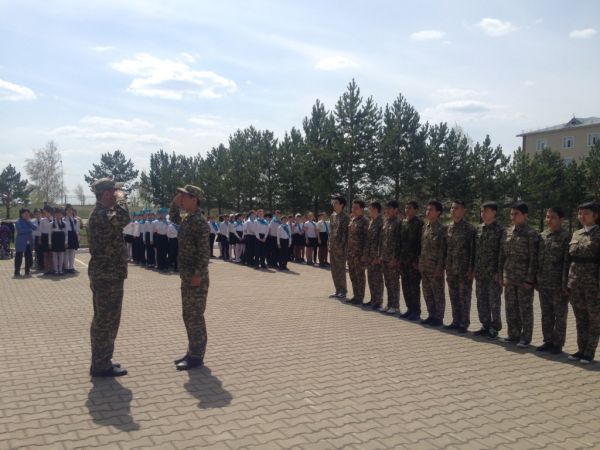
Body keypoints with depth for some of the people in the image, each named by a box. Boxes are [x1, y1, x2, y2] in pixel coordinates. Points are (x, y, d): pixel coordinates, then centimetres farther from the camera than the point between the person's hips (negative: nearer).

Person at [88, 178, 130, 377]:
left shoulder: (100, 213, 15)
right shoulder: (100, 215, -19)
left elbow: (119, 220, 31)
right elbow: (123, 218, -38)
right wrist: (121, 196, -23)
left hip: (105, 274, 11)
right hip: (107, 276, -11)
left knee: (104, 320, 17)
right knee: (106, 321, -3)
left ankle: (101, 361, 27)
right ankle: (101, 365, 6)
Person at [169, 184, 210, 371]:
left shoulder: (200, 222, -17)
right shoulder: (186, 220, 12)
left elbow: (204, 252, -21)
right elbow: (173, 217, 34)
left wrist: (198, 274, -24)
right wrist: (175, 202, 17)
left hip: (196, 277, -10)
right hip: (186, 276, 10)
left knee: (196, 316, -2)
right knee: (188, 316, 15)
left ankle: (197, 356, 7)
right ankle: (192, 352, 25)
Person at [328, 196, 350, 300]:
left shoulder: (345, 217, -10)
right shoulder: (333, 216, 13)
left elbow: (346, 233, -13)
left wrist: (342, 248, -17)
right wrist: (330, 245, 12)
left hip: (340, 248, -8)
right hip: (332, 247, 8)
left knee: (341, 270, -2)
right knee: (334, 270, 11)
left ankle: (343, 292, 7)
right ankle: (338, 290, 20)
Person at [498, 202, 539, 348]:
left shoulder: (530, 234, -9)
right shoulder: (507, 232, 8)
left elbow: (533, 258, -11)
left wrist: (530, 279, -14)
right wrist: (501, 274, 7)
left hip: (524, 278, -6)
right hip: (509, 277, 6)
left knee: (525, 308, 4)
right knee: (511, 308, 11)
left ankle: (525, 338, 13)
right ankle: (513, 334, 23)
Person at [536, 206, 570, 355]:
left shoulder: (566, 237, -10)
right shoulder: (542, 236, 9)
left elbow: (567, 262, -13)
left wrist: (565, 284, -16)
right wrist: (536, 279, 11)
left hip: (558, 285, -6)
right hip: (543, 284, 6)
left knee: (560, 316, 6)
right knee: (546, 315, 13)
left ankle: (557, 344, 14)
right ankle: (548, 341, 24)